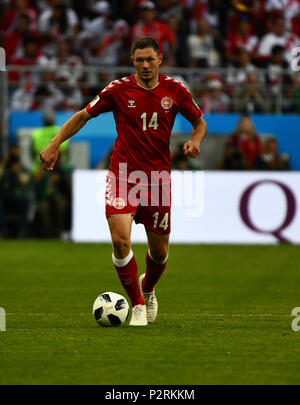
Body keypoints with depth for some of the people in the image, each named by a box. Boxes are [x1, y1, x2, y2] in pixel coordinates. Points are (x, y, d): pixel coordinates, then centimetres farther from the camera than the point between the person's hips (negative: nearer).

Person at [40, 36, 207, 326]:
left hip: (158, 177, 2)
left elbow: (199, 122, 13)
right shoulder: (119, 89, -4)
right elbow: (83, 116, 7)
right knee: (120, 240, -20)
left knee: (160, 251, 8)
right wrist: (55, 144, -3)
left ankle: (148, 288, 43)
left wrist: (195, 141, -9)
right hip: (123, 174, -2)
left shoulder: (175, 90, 0)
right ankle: (138, 305, -3)